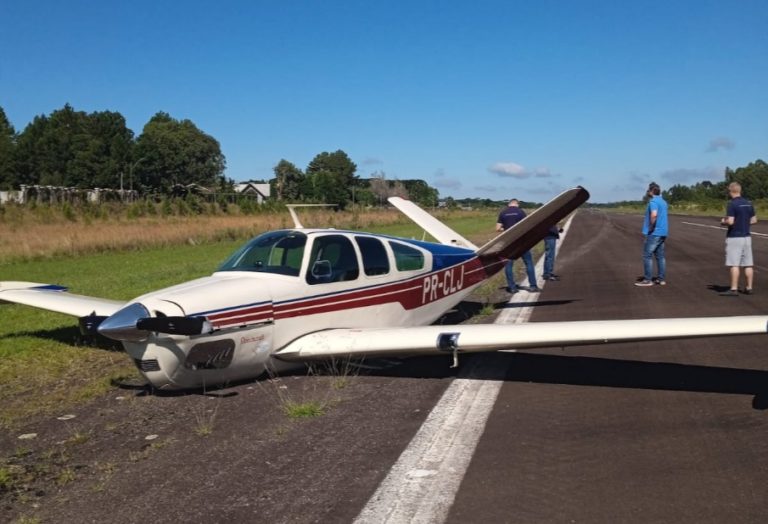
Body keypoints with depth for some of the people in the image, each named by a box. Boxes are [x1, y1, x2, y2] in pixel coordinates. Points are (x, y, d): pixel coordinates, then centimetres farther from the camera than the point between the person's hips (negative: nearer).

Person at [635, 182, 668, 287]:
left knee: (647, 255, -4)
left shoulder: (653, 201, -14)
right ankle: (661, 279, 13)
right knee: (660, 256, 11)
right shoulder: (663, 202, 16)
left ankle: (647, 280, -4)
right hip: (663, 232, 9)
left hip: (654, 233, -9)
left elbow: (654, 215, -30)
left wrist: (651, 227, -18)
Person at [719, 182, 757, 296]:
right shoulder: (748, 203, 9)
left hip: (734, 237, -7)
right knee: (748, 264, 9)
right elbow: (754, 220, 13)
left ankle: (734, 289, -6)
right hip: (747, 236, 7)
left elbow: (730, 221, -20)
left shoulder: (732, 204, -14)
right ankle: (749, 288, 12)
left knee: (734, 264, -6)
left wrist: (723, 222, 0)